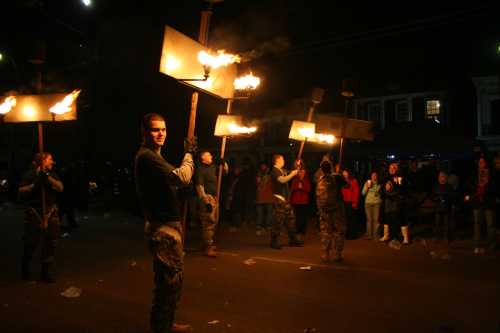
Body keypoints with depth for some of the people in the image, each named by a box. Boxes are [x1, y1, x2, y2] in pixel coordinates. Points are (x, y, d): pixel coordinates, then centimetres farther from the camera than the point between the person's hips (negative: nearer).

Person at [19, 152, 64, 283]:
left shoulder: (52, 174, 10)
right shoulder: (30, 175, 0)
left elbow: (60, 187, -5)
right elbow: (21, 191, -5)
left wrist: (48, 178, -16)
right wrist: (34, 185, -18)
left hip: (51, 213, 3)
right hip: (34, 213, -3)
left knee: (50, 243, 0)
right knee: (31, 243, 4)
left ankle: (47, 272, 10)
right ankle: (25, 270, 27)